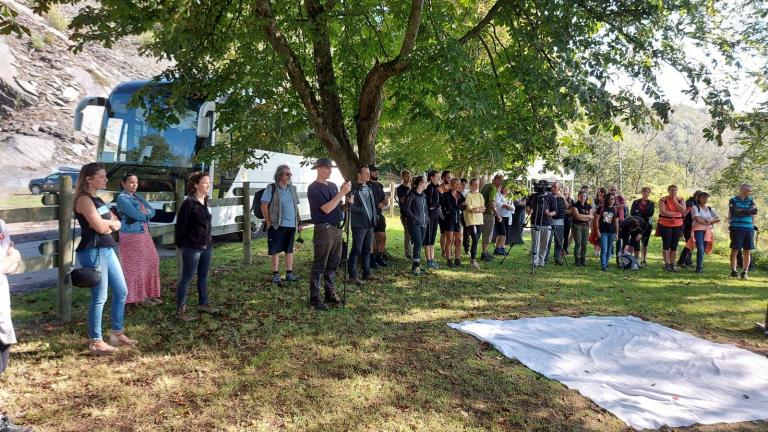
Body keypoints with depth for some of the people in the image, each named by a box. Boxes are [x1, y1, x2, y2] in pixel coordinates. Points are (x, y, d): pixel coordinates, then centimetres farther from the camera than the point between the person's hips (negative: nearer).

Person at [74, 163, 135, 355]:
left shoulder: (97, 200, 17)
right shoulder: (84, 199, -11)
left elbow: (117, 224, 14)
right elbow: (100, 227, -20)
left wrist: (107, 223, -8)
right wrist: (111, 222, 1)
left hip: (107, 250, 9)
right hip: (93, 252, -9)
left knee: (121, 292, 13)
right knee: (99, 298, -3)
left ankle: (117, 334, 26)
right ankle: (96, 342, 8)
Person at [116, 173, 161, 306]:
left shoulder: (137, 197, 14)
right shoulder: (122, 198, -13)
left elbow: (152, 211, 6)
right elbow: (138, 215, -21)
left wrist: (145, 212, -14)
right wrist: (146, 214, -1)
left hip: (144, 234, 9)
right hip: (132, 236, -9)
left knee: (150, 263, 11)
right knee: (136, 266, -2)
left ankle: (148, 294, 20)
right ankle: (138, 296, 7)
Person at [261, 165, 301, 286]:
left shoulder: (292, 189, 13)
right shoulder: (271, 188, -5)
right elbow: (264, 206, -7)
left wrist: (299, 222, 14)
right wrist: (269, 223, -10)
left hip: (291, 225, 6)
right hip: (277, 225, -5)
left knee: (289, 250, 11)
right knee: (275, 250, 1)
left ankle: (289, 274, 19)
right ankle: (275, 275, 10)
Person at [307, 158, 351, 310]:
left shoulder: (332, 186, 13)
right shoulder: (313, 188, -10)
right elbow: (326, 209, -19)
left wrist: (347, 203, -3)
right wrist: (342, 192, -20)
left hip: (337, 229, 8)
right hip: (324, 229, -8)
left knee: (333, 264, 13)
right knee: (319, 266, -2)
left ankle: (330, 294, 22)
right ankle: (314, 298, 4)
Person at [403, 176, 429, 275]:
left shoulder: (424, 195, 14)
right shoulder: (412, 194, -9)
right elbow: (406, 208, -10)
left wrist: (427, 218, 12)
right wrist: (414, 217, -12)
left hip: (423, 224, 7)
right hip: (414, 223, -7)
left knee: (419, 244, 8)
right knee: (418, 243, -14)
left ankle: (416, 265, 16)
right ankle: (415, 266, -8)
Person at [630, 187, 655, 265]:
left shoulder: (651, 203, 9)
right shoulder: (636, 202, 5)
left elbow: (651, 213, -9)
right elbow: (632, 213, -8)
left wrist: (639, 212, -13)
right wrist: (645, 214, -13)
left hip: (647, 225, 1)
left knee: (645, 243, 3)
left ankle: (644, 259, 10)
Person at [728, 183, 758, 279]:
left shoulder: (751, 200, 14)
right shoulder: (733, 201, 3)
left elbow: (755, 211, -3)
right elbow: (735, 212, -13)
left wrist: (741, 210, -8)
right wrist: (748, 211, -3)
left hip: (749, 228, 4)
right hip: (736, 228, -4)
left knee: (747, 251, 2)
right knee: (735, 250, -3)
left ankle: (745, 272, 7)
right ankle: (733, 271, 2)